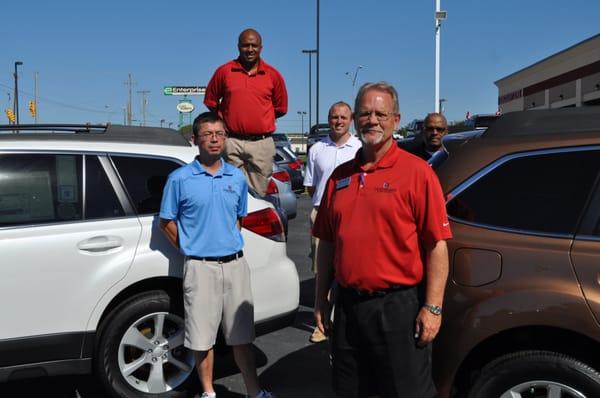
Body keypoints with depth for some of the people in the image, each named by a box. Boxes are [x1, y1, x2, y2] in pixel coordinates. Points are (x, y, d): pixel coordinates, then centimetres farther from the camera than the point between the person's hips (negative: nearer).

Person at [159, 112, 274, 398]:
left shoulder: (237, 178, 7)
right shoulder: (180, 179, -4)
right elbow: (167, 222, 3)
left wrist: (230, 243, 8)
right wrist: (190, 250, -1)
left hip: (235, 264, 3)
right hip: (200, 267, -3)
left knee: (242, 334, 11)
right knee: (202, 337, 6)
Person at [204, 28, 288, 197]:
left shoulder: (273, 75, 6)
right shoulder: (224, 71, 5)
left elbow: (281, 108, 15)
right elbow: (210, 101, 15)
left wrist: (261, 118, 9)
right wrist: (226, 119, 8)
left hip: (262, 143, 0)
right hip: (232, 142, 0)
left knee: (259, 194, 3)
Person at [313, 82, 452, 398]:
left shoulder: (416, 172, -7)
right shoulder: (340, 176, 9)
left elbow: (437, 245, -11)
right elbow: (327, 242, 12)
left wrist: (432, 307, -15)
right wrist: (321, 300, 11)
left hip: (398, 306, -5)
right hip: (348, 305, 5)